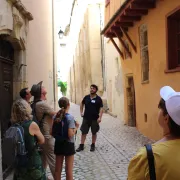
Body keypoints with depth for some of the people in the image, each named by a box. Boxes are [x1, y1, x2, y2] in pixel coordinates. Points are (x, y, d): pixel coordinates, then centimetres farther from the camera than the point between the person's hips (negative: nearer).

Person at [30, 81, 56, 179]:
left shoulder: (34, 104, 6)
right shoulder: (42, 104, -22)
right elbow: (55, 114, -15)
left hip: (40, 136, 9)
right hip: (47, 136, -9)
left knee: (43, 159, 19)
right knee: (53, 160, 1)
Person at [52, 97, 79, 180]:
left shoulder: (55, 117, 0)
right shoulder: (70, 117, -16)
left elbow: (53, 132, 3)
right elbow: (70, 135, -21)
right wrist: (76, 127, -6)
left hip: (58, 144, 5)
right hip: (68, 145, -5)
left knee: (58, 169, 15)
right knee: (69, 170, 7)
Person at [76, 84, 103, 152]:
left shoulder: (98, 99, -7)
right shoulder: (86, 97, 2)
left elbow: (101, 108, -9)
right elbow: (82, 104, 18)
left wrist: (100, 117, -18)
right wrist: (81, 112, 9)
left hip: (94, 119, -2)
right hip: (86, 118, 2)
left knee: (94, 132, 11)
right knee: (83, 132, 5)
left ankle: (93, 145, 26)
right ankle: (81, 146, 14)